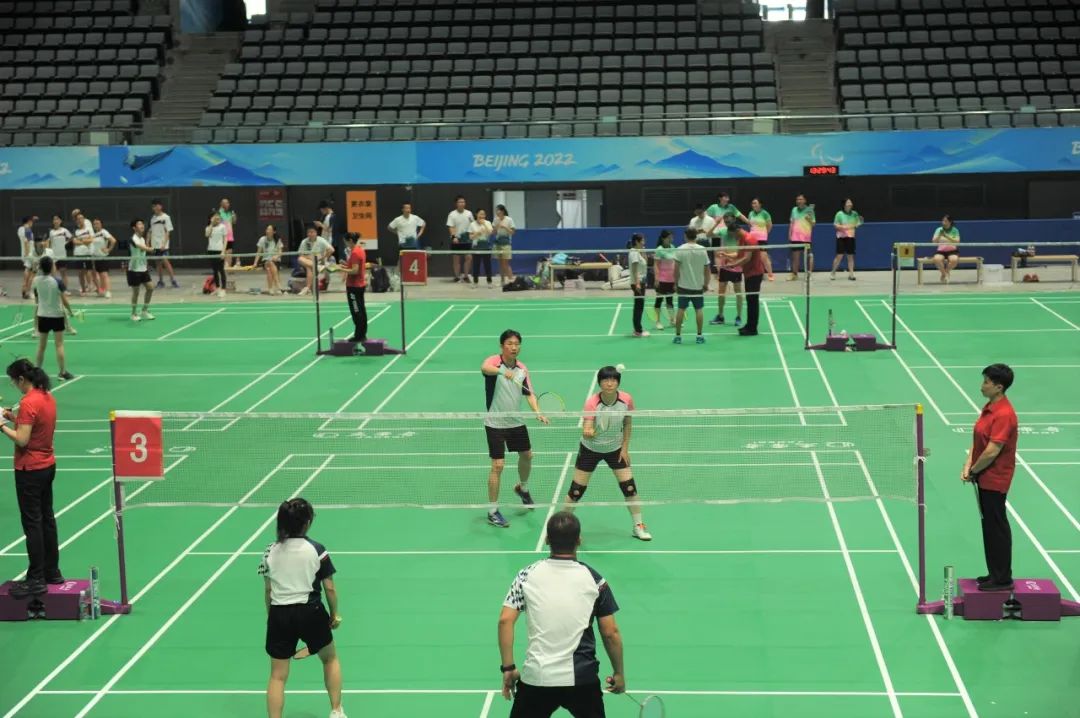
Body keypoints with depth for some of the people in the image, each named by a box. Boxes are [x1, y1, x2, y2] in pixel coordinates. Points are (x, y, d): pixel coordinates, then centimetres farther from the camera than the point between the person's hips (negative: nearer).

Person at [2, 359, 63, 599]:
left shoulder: (28, 402, -21)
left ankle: (36, 580, 0)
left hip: (30, 470, -9)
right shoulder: (48, 397, 6)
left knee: (32, 523, -3)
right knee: (47, 518, 16)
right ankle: (52, 572, 24)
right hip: (48, 465, 9)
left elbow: (22, 440, -23)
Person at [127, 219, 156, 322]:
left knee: (150, 287, 4)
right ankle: (134, 314, 14)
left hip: (143, 268, 8)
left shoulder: (142, 239, 9)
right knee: (136, 291, 0)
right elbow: (143, 248, -35)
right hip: (134, 270, -8)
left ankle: (145, 310, 19)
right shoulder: (133, 239, -18)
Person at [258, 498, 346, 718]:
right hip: (311, 613, -1)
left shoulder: (271, 551, -1)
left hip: (279, 614, 1)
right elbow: (329, 587, -5)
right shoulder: (317, 550, -9)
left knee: (277, 676, 8)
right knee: (330, 658, 25)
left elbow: (267, 590, 4)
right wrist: (334, 614, 10)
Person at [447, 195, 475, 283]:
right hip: (456, 240, -3)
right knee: (456, 259, 2)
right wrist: (453, 237, -24)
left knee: (468, 258, -2)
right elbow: (451, 227, -11)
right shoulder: (452, 214, -6)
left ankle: (465, 276, 9)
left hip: (467, 239, 3)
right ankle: (457, 276, 11)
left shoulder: (469, 213, 4)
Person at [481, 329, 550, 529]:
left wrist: (538, 413, -15)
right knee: (498, 465, -8)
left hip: (516, 422, 6)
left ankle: (522, 488, 50)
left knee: (527, 455, 20)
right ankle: (493, 512, 2)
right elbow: (484, 368, -39)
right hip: (495, 423, -6)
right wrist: (501, 371, -59)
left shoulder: (522, 369, 3)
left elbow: (529, 394, 2)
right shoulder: (494, 362, -15)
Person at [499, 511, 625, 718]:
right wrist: (619, 673, 13)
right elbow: (610, 633, 1)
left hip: (535, 677, 0)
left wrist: (508, 668, 1)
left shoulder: (528, 575, 0)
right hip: (582, 678, 0)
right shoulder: (594, 579, 0)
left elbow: (505, 621, -5)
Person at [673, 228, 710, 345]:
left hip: (683, 286, -1)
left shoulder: (680, 250, -7)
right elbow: (707, 269, 1)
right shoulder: (702, 250, -2)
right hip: (698, 286, 1)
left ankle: (678, 335, 5)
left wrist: (676, 283, 1)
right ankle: (699, 336, 6)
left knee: (681, 310, 4)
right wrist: (706, 284, 11)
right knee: (698, 310, 6)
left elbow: (676, 269, -9)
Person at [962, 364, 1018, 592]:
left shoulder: (1004, 415, -22)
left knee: (997, 527, -1)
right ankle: (995, 574, 26)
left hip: (995, 480, -9)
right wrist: (968, 466, -1)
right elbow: (977, 441, 12)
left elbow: (991, 452, -24)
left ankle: (1003, 579, 8)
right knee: (989, 526, 16)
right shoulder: (988, 408, 8)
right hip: (985, 479, 9)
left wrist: (974, 471, -11)